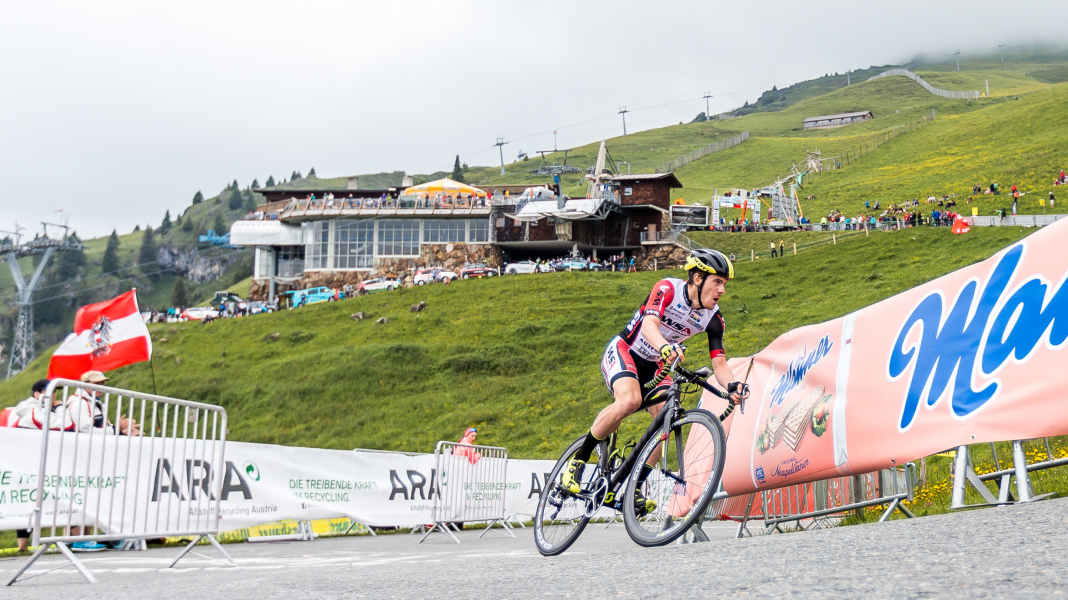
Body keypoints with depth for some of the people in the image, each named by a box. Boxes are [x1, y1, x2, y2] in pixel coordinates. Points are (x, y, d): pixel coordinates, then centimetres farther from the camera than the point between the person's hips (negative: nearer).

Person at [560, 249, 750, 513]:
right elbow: (649, 324, -38)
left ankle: (633, 488, -9)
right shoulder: (668, 288, -22)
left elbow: (719, 364, -11)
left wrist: (732, 384, -34)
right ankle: (577, 460, -18)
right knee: (630, 400, -34)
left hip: (654, 366, 6)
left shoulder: (713, 318, -7)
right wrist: (665, 347, -61)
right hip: (622, 351, -6)